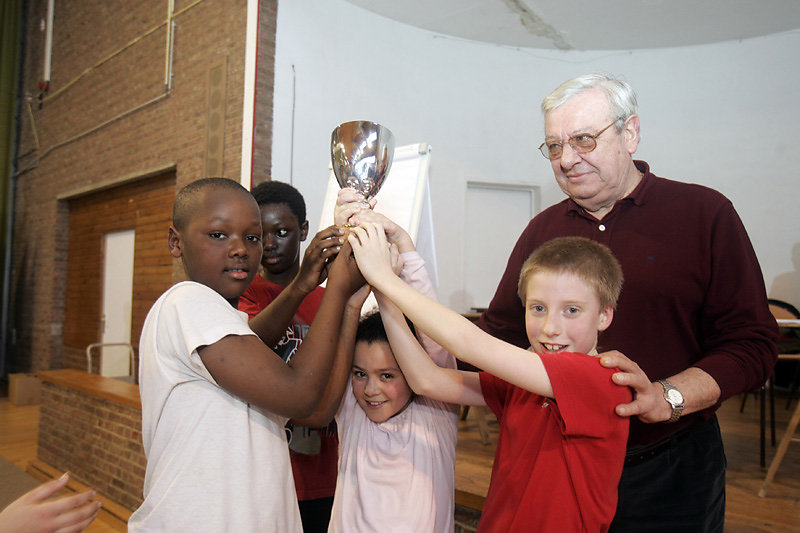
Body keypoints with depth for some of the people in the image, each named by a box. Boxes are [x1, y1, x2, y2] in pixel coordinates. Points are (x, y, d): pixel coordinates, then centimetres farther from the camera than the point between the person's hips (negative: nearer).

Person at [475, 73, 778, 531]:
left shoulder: (705, 213, -6)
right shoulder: (542, 230, 5)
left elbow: (753, 344, -10)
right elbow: (499, 331, 6)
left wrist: (668, 397, -25)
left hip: (669, 472, -3)